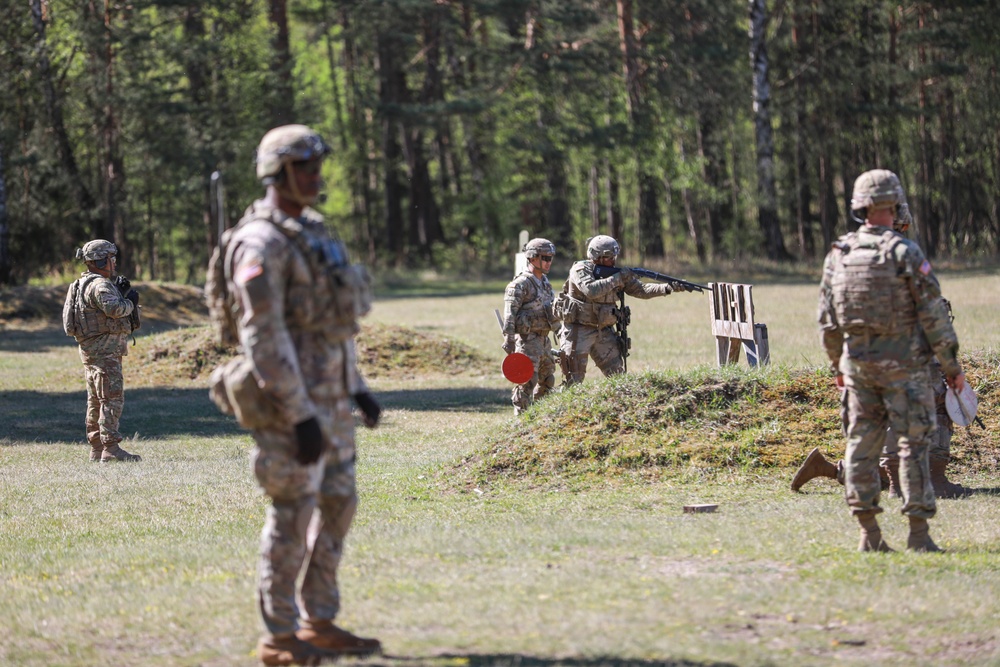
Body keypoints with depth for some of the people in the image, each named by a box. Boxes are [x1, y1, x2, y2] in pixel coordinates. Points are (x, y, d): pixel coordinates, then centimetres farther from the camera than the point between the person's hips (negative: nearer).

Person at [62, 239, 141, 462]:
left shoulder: (84, 284, 18)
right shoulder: (100, 285, -14)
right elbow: (113, 308, -30)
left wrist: (122, 294, 7)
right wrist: (130, 303, -11)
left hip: (92, 351, 11)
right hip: (104, 350, -11)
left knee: (96, 400, 12)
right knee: (112, 398, -12)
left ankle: (96, 448, 15)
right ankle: (111, 448, -16)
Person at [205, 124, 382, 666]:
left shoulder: (309, 232, 15)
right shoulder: (261, 244, -17)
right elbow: (263, 336, -21)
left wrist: (357, 388, 20)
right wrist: (299, 416, -23)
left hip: (326, 396, 10)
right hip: (287, 400, -10)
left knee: (338, 505, 12)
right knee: (293, 513, -4)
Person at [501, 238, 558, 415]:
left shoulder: (544, 281, 14)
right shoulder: (521, 284, -15)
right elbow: (509, 314, -19)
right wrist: (509, 340, -25)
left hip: (543, 339, 9)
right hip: (528, 339, -9)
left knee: (547, 381, 15)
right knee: (527, 381, -10)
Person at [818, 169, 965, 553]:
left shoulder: (838, 255, 4)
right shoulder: (905, 253, -11)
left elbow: (828, 320, 9)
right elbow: (934, 315, -10)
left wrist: (837, 366, 21)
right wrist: (951, 365, -2)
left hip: (857, 363, 5)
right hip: (902, 364, -4)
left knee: (862, 442, 8)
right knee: (914, 443, 0)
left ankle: (869, 532, 8)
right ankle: (918, 533, -2)